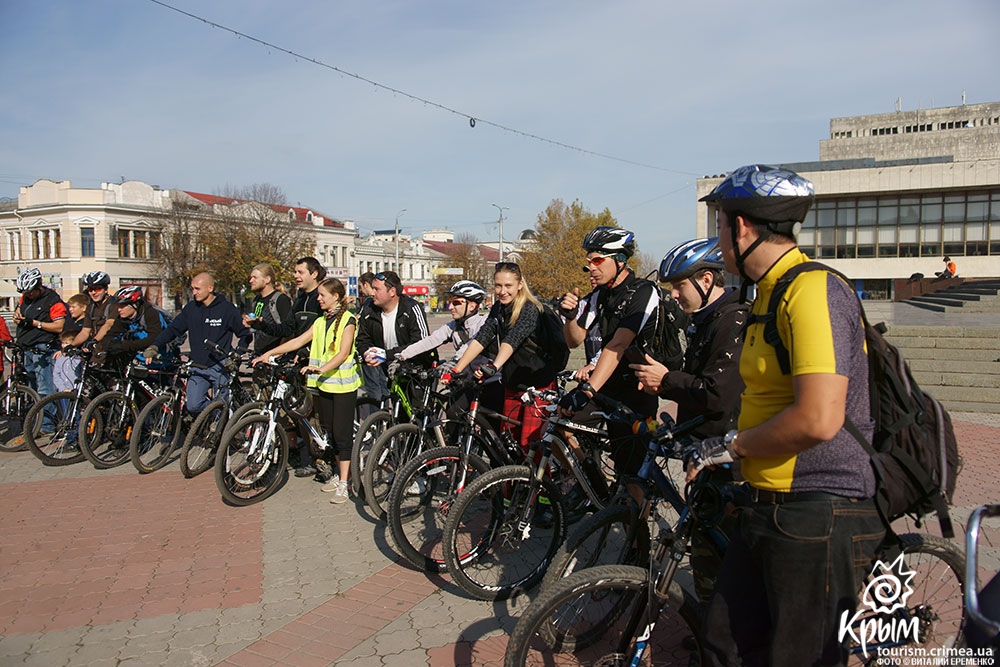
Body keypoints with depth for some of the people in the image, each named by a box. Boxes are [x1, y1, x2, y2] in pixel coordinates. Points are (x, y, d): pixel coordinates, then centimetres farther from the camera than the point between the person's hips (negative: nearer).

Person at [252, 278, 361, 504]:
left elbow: (343, 353, -18)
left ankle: (343, 485, -2)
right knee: (330, 432, 12)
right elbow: (298, 341, 10)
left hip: (343, 384, -7)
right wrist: (268, 353, 4)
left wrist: (322, 368, -31)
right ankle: (340, 474, 26)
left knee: (342, 433, -5)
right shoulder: (321, 321, 15)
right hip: (324, 384, 7)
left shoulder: (348, 320, -9)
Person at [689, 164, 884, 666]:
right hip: (769, 507, 10)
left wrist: (730, 446, -15)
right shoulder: (771, 293, 13)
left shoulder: (813, 290, -19)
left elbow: (818, 419, -27)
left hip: (818, 516, -9)